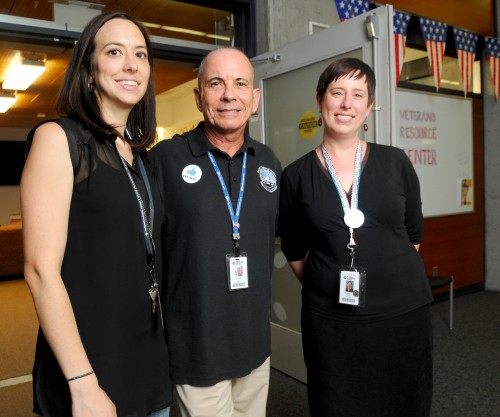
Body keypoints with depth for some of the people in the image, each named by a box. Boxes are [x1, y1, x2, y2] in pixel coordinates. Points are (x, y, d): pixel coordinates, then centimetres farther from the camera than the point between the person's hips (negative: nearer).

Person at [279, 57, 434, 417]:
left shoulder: (395, 162, 0)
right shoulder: (296, 175, -3)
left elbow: (413, 235, 9)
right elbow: (294, 252, 6)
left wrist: (389, 279, 11)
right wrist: (325, 287, 7)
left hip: (404, 311, 2)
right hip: (330, 320, -1)